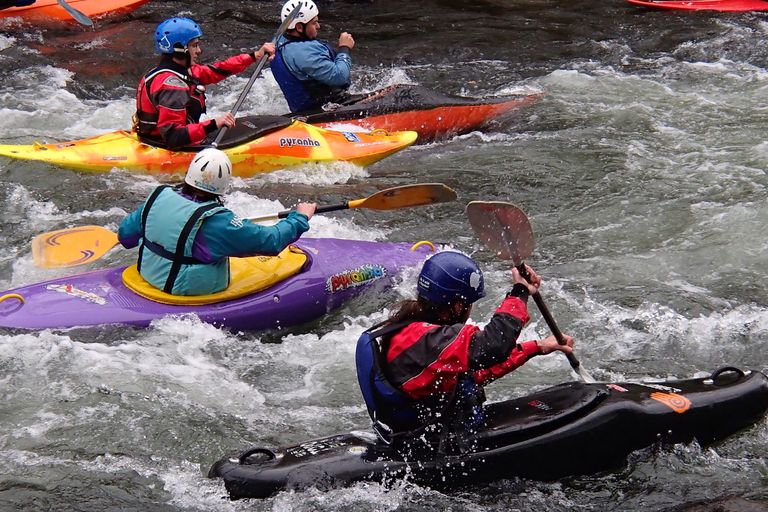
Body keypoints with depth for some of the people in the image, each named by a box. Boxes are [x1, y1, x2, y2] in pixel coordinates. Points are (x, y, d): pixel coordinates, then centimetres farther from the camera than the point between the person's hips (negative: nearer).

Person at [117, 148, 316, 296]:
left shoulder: (158, 197, -9)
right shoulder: (216, 221, -25)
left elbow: (125, 235, 5)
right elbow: (271, 241, -18)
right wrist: (300, 217, -2)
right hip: (191, 289, -7)